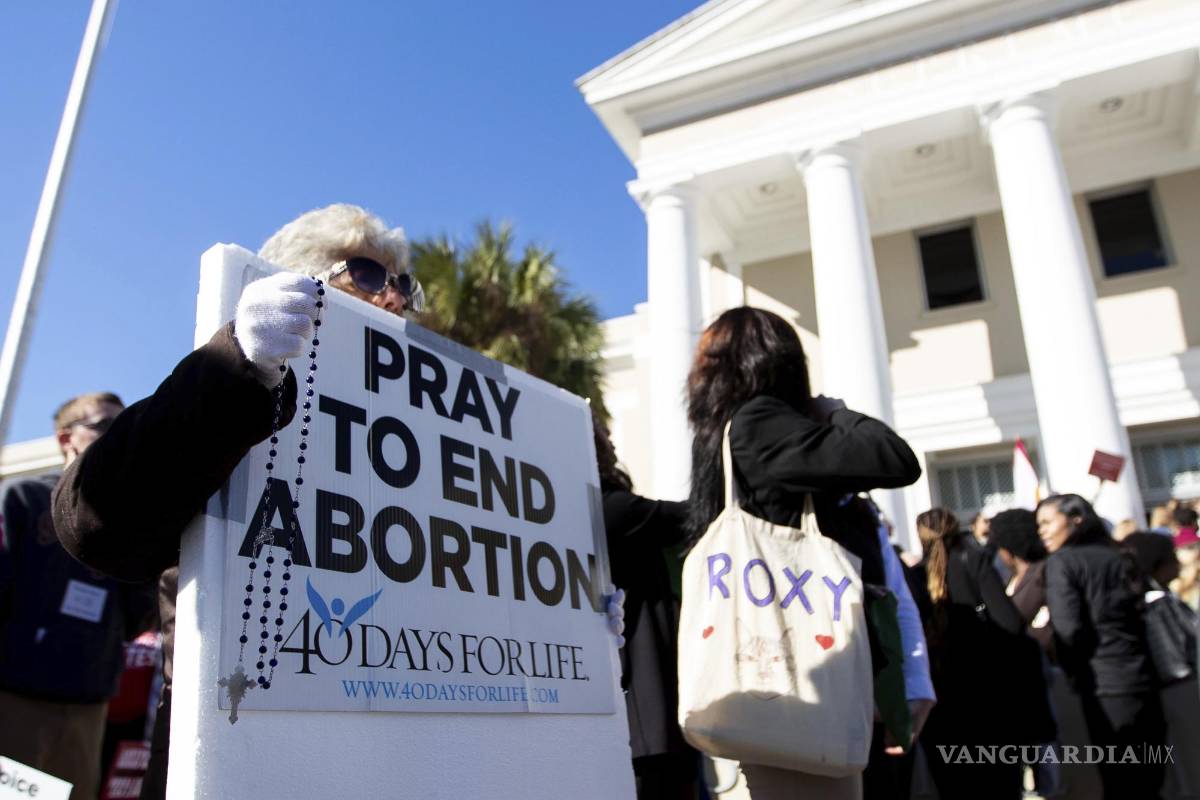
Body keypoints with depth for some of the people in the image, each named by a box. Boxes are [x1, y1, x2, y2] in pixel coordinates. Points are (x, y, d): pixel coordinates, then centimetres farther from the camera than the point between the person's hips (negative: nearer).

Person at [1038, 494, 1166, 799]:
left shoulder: (1061, 562, -8)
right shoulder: (1115, 556, 11)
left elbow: (1069, 631, -15)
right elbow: (1138, 616, 15)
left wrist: (1074, 673, 1)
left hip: (1105, 686, -6)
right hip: (1141, 678, 6)